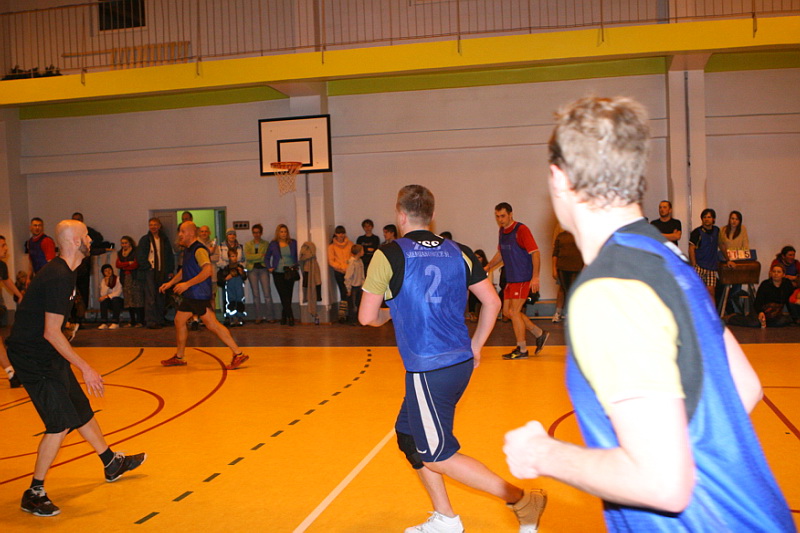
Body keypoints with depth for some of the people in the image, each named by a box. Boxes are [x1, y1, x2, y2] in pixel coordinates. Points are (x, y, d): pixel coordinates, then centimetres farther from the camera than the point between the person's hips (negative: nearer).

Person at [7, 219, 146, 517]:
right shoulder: (59, 277, -23)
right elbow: (51, 332, -25)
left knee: (81, 408, 18)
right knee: (61, 423, -9)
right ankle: (34, 494, 5)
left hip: (47, 355, 10)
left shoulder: (62, 272, 9)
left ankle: (112, 464, 33)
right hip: (32, 356, -10)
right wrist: (85, 368, -22)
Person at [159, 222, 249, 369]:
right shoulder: (188, 250, 16)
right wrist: (170, 283, 25)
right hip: (190, 296, 10)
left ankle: (238, 354, -12)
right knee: (179, 320, 15)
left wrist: (187, 284, -25)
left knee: (212, 324, -12)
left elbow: (207, 271, -26)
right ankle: (179, 357, 29)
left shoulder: (199, 250, -15)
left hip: (200, 295, -10)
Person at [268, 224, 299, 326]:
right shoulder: (273, 244, 4)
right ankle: (290, 317, -8)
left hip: (290, 274, 1)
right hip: (278, 274, -1)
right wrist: (269, 267, 2)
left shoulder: (293, 243, 5)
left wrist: (297, 266, 0)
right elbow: (267, 257, 15)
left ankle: (284, 316, 15)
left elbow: (297, 256, 12)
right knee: (284, 296, -8)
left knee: (288, 296, 3)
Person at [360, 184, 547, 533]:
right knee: (409, 436, 21)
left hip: (428, 370, -7)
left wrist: (388, 314, 16)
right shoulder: (458, 252, 6)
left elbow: (367, 317, -6)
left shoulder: (389, 255, -9)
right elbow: (492, 301, 8)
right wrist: (475, 346, 18)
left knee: (436, 455, 5)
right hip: (461, 362, 7)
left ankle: (521, 500, 4)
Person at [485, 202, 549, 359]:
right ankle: (539, 334, 23)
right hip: (511, 279, 9)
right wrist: (488, 267, 14)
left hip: (523, 278, -9)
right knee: (507, 312, 10)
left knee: (514, 312, -7)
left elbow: (535, 252, -17)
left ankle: (522, 349, 5)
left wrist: (535, 277, -23)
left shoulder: (521, 230, -14)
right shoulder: (502, 231, 11)